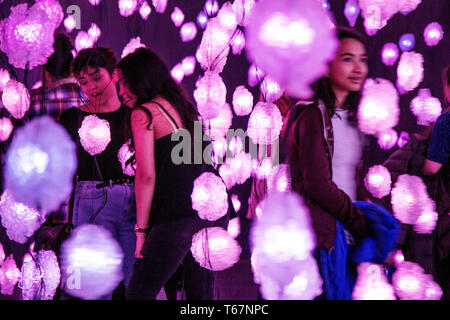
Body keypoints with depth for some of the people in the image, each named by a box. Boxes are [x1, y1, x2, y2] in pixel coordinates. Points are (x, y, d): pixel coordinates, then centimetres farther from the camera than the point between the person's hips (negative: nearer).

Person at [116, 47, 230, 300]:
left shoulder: (143, 113, -1)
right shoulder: (186, 108, 21)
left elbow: (146, 175, -7)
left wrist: (142, 229, -4)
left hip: (178, 213, -8)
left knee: (139, 293, -1)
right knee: (201, 294, 12)